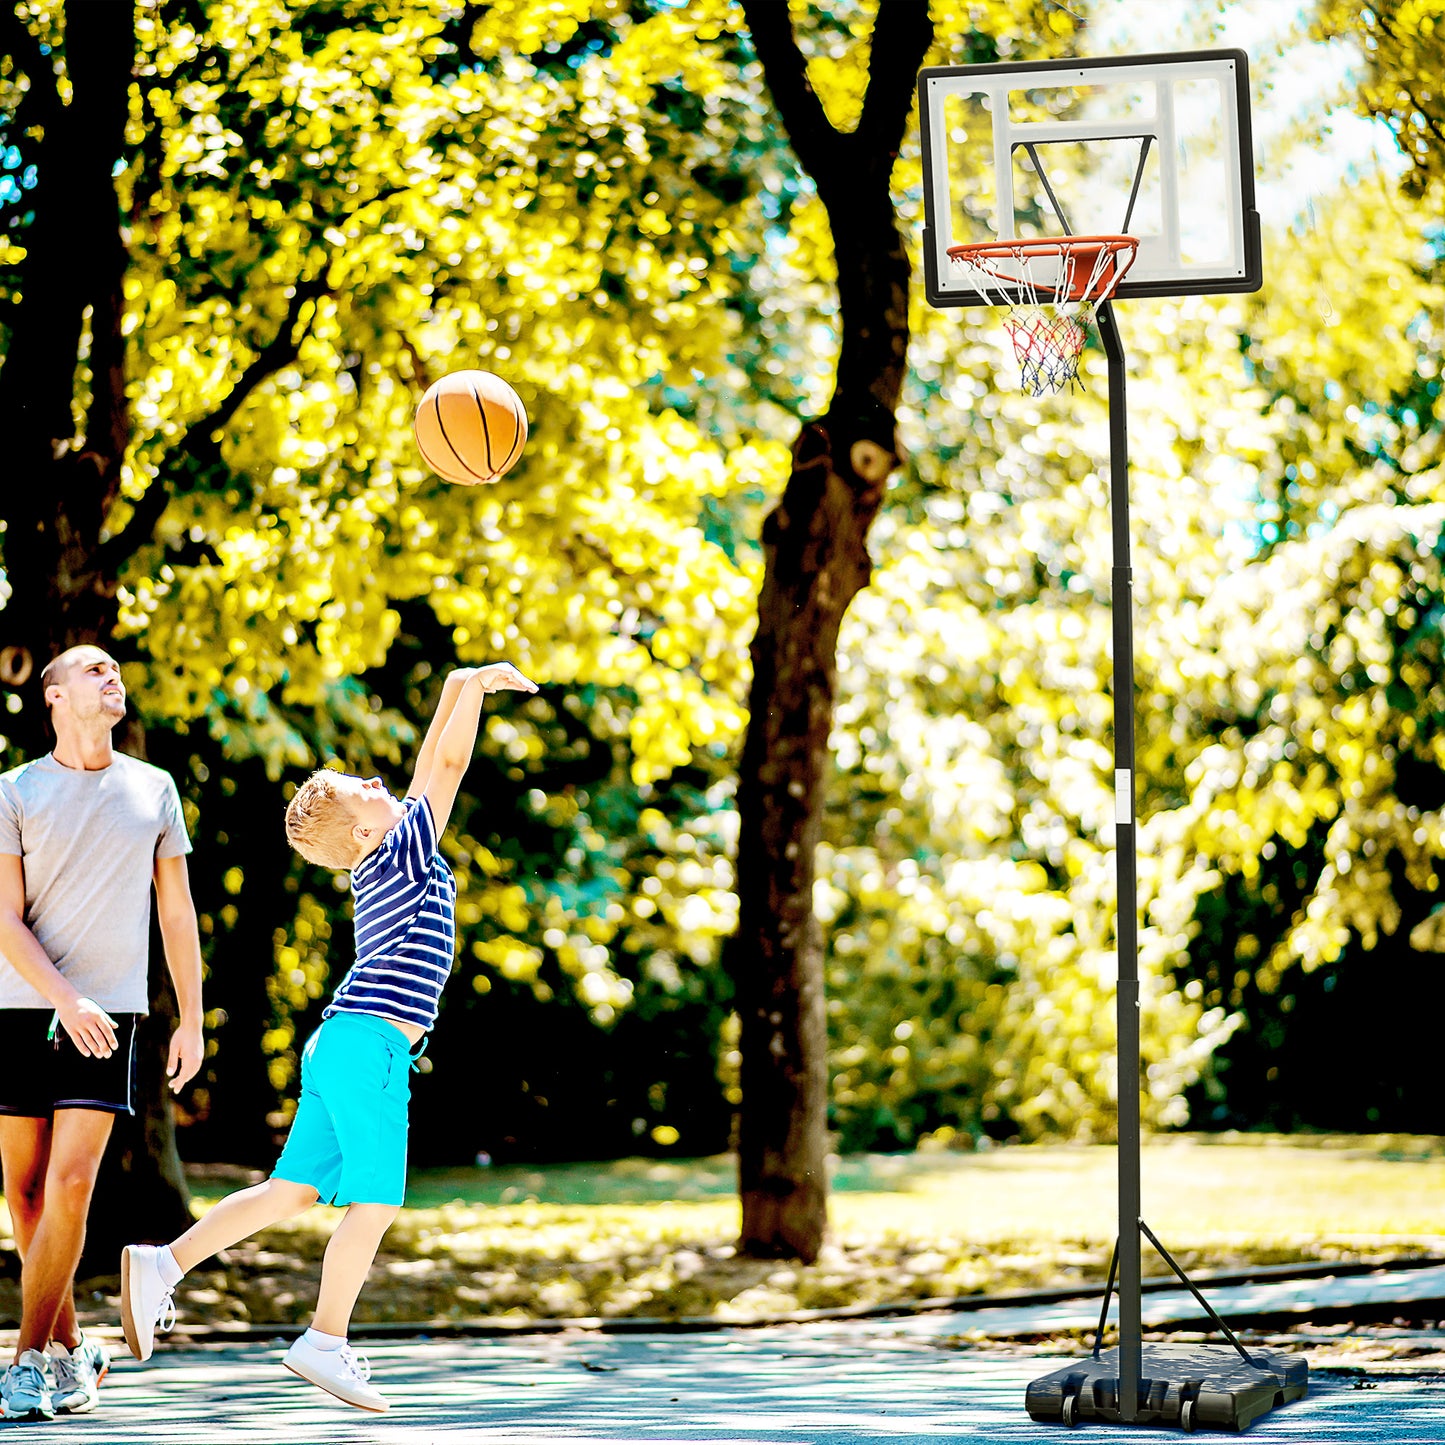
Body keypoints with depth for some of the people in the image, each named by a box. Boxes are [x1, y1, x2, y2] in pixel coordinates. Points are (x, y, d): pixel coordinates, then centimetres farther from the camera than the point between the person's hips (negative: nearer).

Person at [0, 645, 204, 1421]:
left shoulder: (154, 789, 11)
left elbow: (177, 912, 16)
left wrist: (191, 1018, 13)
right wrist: (66, 1000, -16)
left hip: (111, 1014, 0)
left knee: (69, 1184, -13)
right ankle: (71, 1350, 17)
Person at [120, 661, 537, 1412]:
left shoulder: (386, 856, 17)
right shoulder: (403, 850, -4)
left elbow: (430, 767, 27)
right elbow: (449, 766, -8)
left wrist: (457, 690, 26)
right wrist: (476, 686, 0)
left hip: (341, 1044, 9)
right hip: (371, 1043, -9)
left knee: (292, 1190, 7)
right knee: (376, 1200, -4)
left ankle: (165, 1263, 2)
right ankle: (326, 1342, -2)